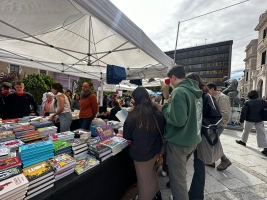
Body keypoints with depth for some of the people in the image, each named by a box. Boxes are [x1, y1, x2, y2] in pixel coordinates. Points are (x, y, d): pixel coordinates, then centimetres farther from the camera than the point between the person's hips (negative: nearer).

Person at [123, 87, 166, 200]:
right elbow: (162, 130, 8)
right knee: (151, 173, 30)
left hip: (141, 152, -5)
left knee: (144, 179, 18)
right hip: (155, 149, 6)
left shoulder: (133, 115, -22)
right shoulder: (157, 112, -8)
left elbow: (127, 136, -9)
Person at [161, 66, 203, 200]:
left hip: (179, 142, -10)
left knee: (177, 180, 11)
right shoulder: (195, 90, 6)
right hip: (192, 140, 10)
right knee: (180, 175, 31)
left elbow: (178, 120, -31)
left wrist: (166, 106, -14)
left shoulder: (179, 91, -22)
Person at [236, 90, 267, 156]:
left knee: (246, 131, 16)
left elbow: (243, 112, -14)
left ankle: (243, 141, 33)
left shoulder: (247, 102, -12)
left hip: (249, 120, -3)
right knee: (261, 133, 4)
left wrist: (241, 120, -8)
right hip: (259, 120, 3)